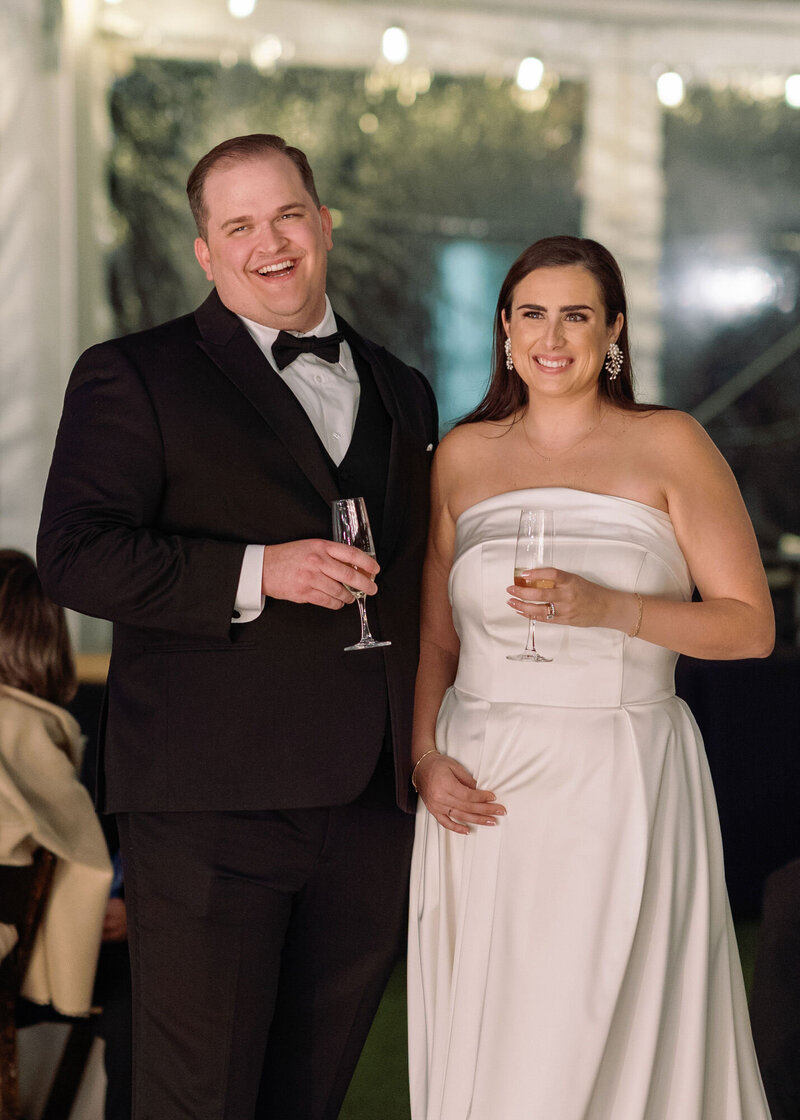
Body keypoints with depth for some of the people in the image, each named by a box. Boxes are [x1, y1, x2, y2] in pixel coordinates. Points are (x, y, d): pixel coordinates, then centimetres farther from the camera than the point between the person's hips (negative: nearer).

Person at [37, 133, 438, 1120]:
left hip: (371, 812, 5)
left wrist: (429, 760, 18)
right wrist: (254, 573, -21)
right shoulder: (132, 379, 0)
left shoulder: (401, 393, 18)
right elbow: (75, 556, -11)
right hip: (210, 810, -5)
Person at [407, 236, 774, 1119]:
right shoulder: (463, 455, 10)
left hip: (621, 787, -3)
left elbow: (751, 625, -4)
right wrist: (425, 758, 1)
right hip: (481, 792, 3)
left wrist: (605, 608, -16)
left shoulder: (669, 447, 0)